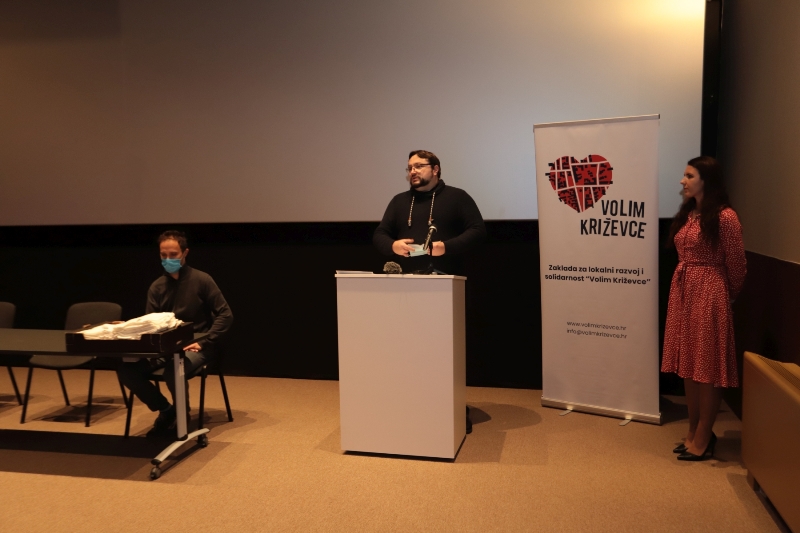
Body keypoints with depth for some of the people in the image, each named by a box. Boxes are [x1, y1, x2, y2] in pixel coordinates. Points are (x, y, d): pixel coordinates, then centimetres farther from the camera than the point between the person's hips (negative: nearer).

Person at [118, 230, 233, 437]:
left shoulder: (201, 280, -6)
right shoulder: (157, 287, 7)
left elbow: (225, 315, -9)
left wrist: (204, 343, -17)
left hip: (195, 347, -5)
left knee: (173, 371, -35)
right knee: (126, 370, -18)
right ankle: (165, 410, 4)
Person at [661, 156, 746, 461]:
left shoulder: (725, 217, -13)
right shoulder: (687, 214, 11)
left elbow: (736, 265, -6)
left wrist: (728, 296, 7)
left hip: (709, 294, -8)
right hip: (682, 291, 8)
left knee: (707, 367, 1)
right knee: (689, 365, 12)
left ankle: (703, 439, 12)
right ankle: (694, 432, 24)